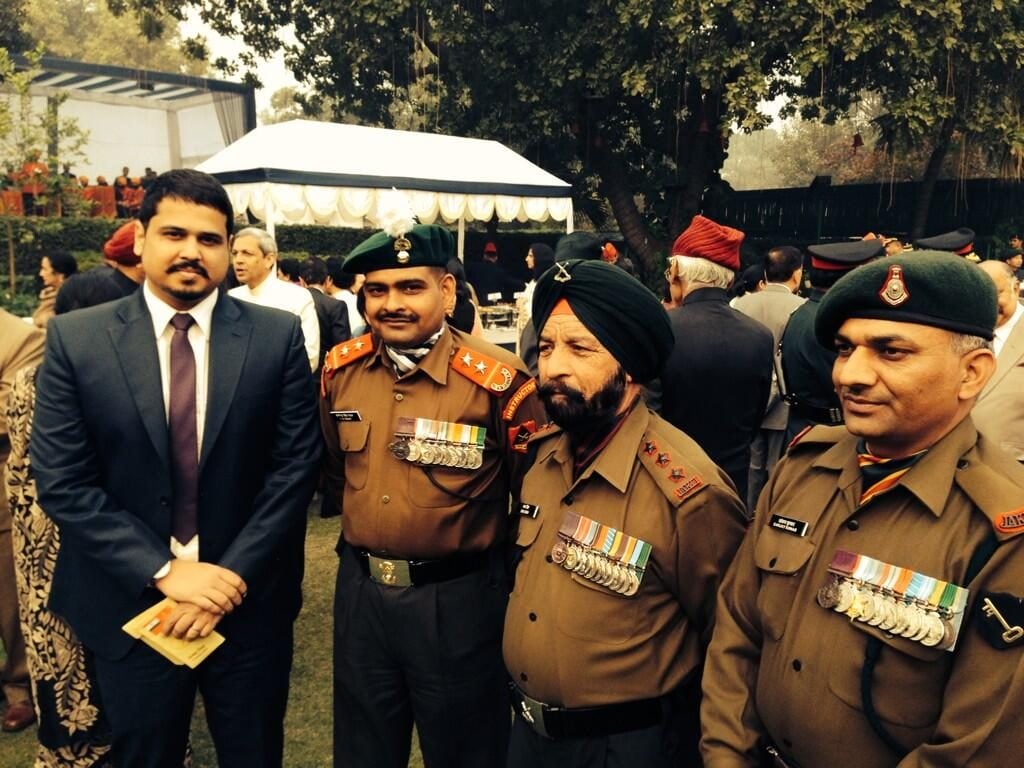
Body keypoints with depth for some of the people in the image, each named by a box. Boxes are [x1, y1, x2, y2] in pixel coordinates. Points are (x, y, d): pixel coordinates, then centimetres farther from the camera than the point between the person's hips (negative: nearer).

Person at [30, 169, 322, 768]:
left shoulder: (278, 336, -5)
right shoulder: (75, 339, -5)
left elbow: (296, 467, -6)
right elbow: (62, 483, -7)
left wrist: (234, 574, -13)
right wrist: (164, 571, -14)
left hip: (249, 600, 0)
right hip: (131, 604, 0)